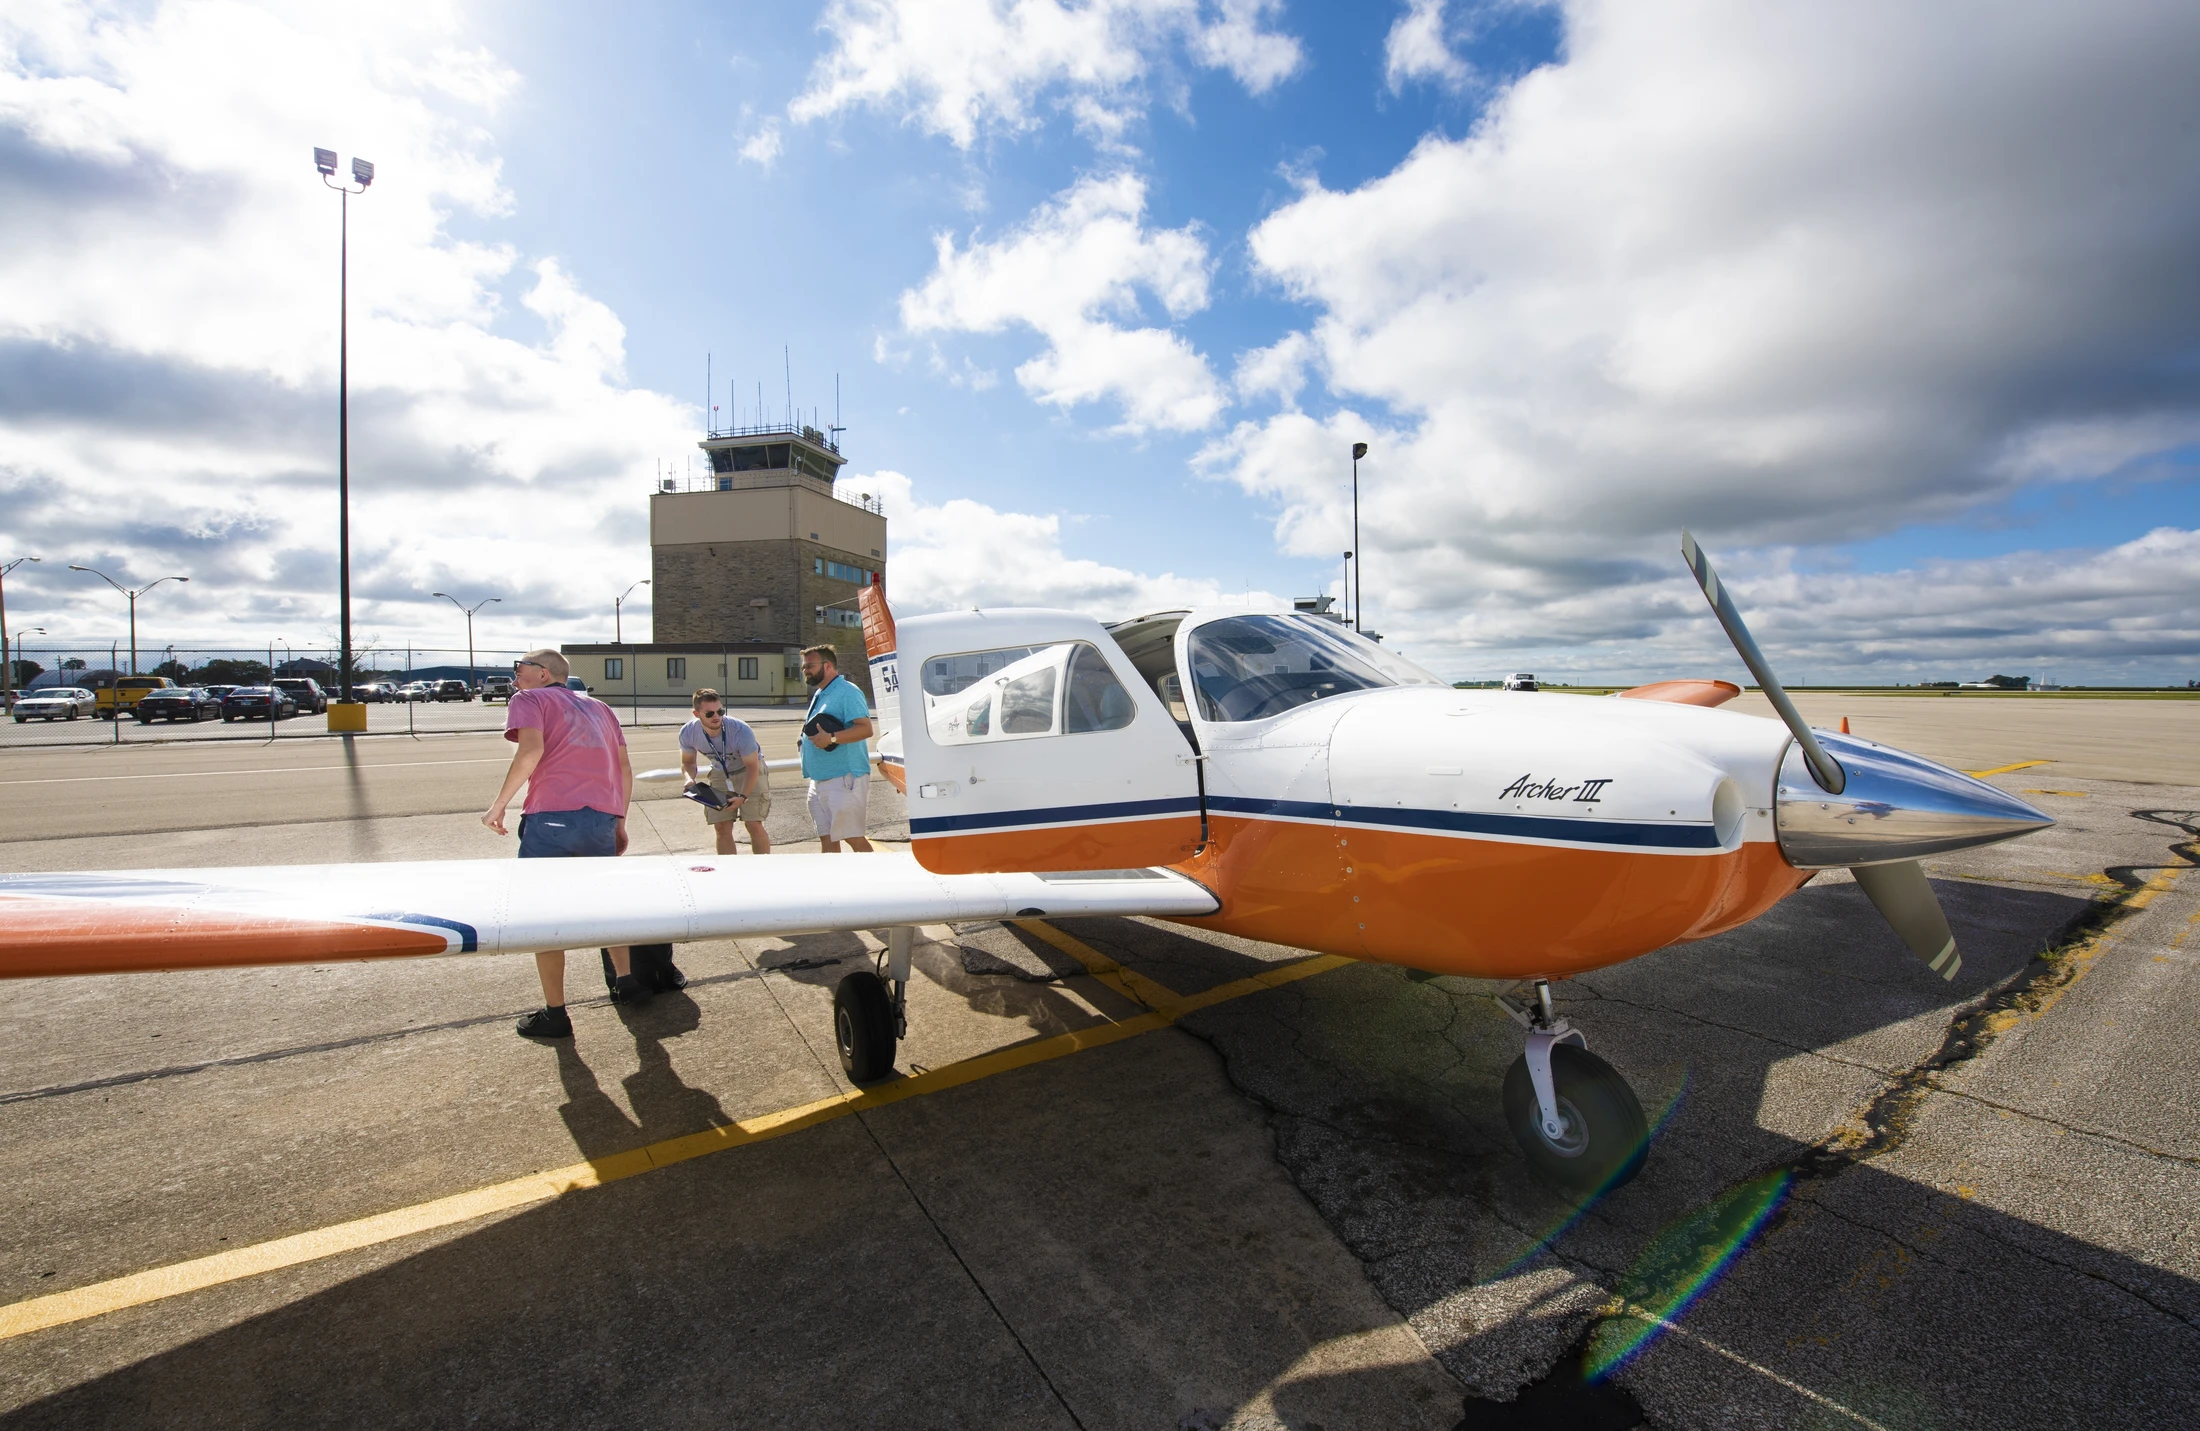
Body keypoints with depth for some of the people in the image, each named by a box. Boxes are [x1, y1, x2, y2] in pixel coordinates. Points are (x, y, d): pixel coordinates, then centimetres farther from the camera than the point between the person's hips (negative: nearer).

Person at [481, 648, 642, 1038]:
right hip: (603, 819, 5)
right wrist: (619, 822, 22)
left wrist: (499, 804, -4)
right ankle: (627, 980, 21)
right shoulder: (598, 707, 25)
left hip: (552, 817, -5)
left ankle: (555, 1014, 12)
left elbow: (531, 749, -11)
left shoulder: (529, 699, 9)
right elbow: (625, 768, 19)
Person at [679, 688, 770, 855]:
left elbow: (752, 766, -22)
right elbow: (687, 762, -2)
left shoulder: (741, 731, -33)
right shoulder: (687, 733, -21)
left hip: (750, 772, -4)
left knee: (754, 825, -11)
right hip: (720, 775, 4)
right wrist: (690, 778, -25)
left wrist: (743, 796, -33)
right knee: (721, 828, 0)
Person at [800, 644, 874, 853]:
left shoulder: (846, 691, -11)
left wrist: (831, 738, -29)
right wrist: (808, 730, 12)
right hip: (820, 780, 10)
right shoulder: (819, 695, 19)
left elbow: (865, 728, -22)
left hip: (844, 778, -10)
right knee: (826, 839, 11)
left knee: (853, 837, -8)